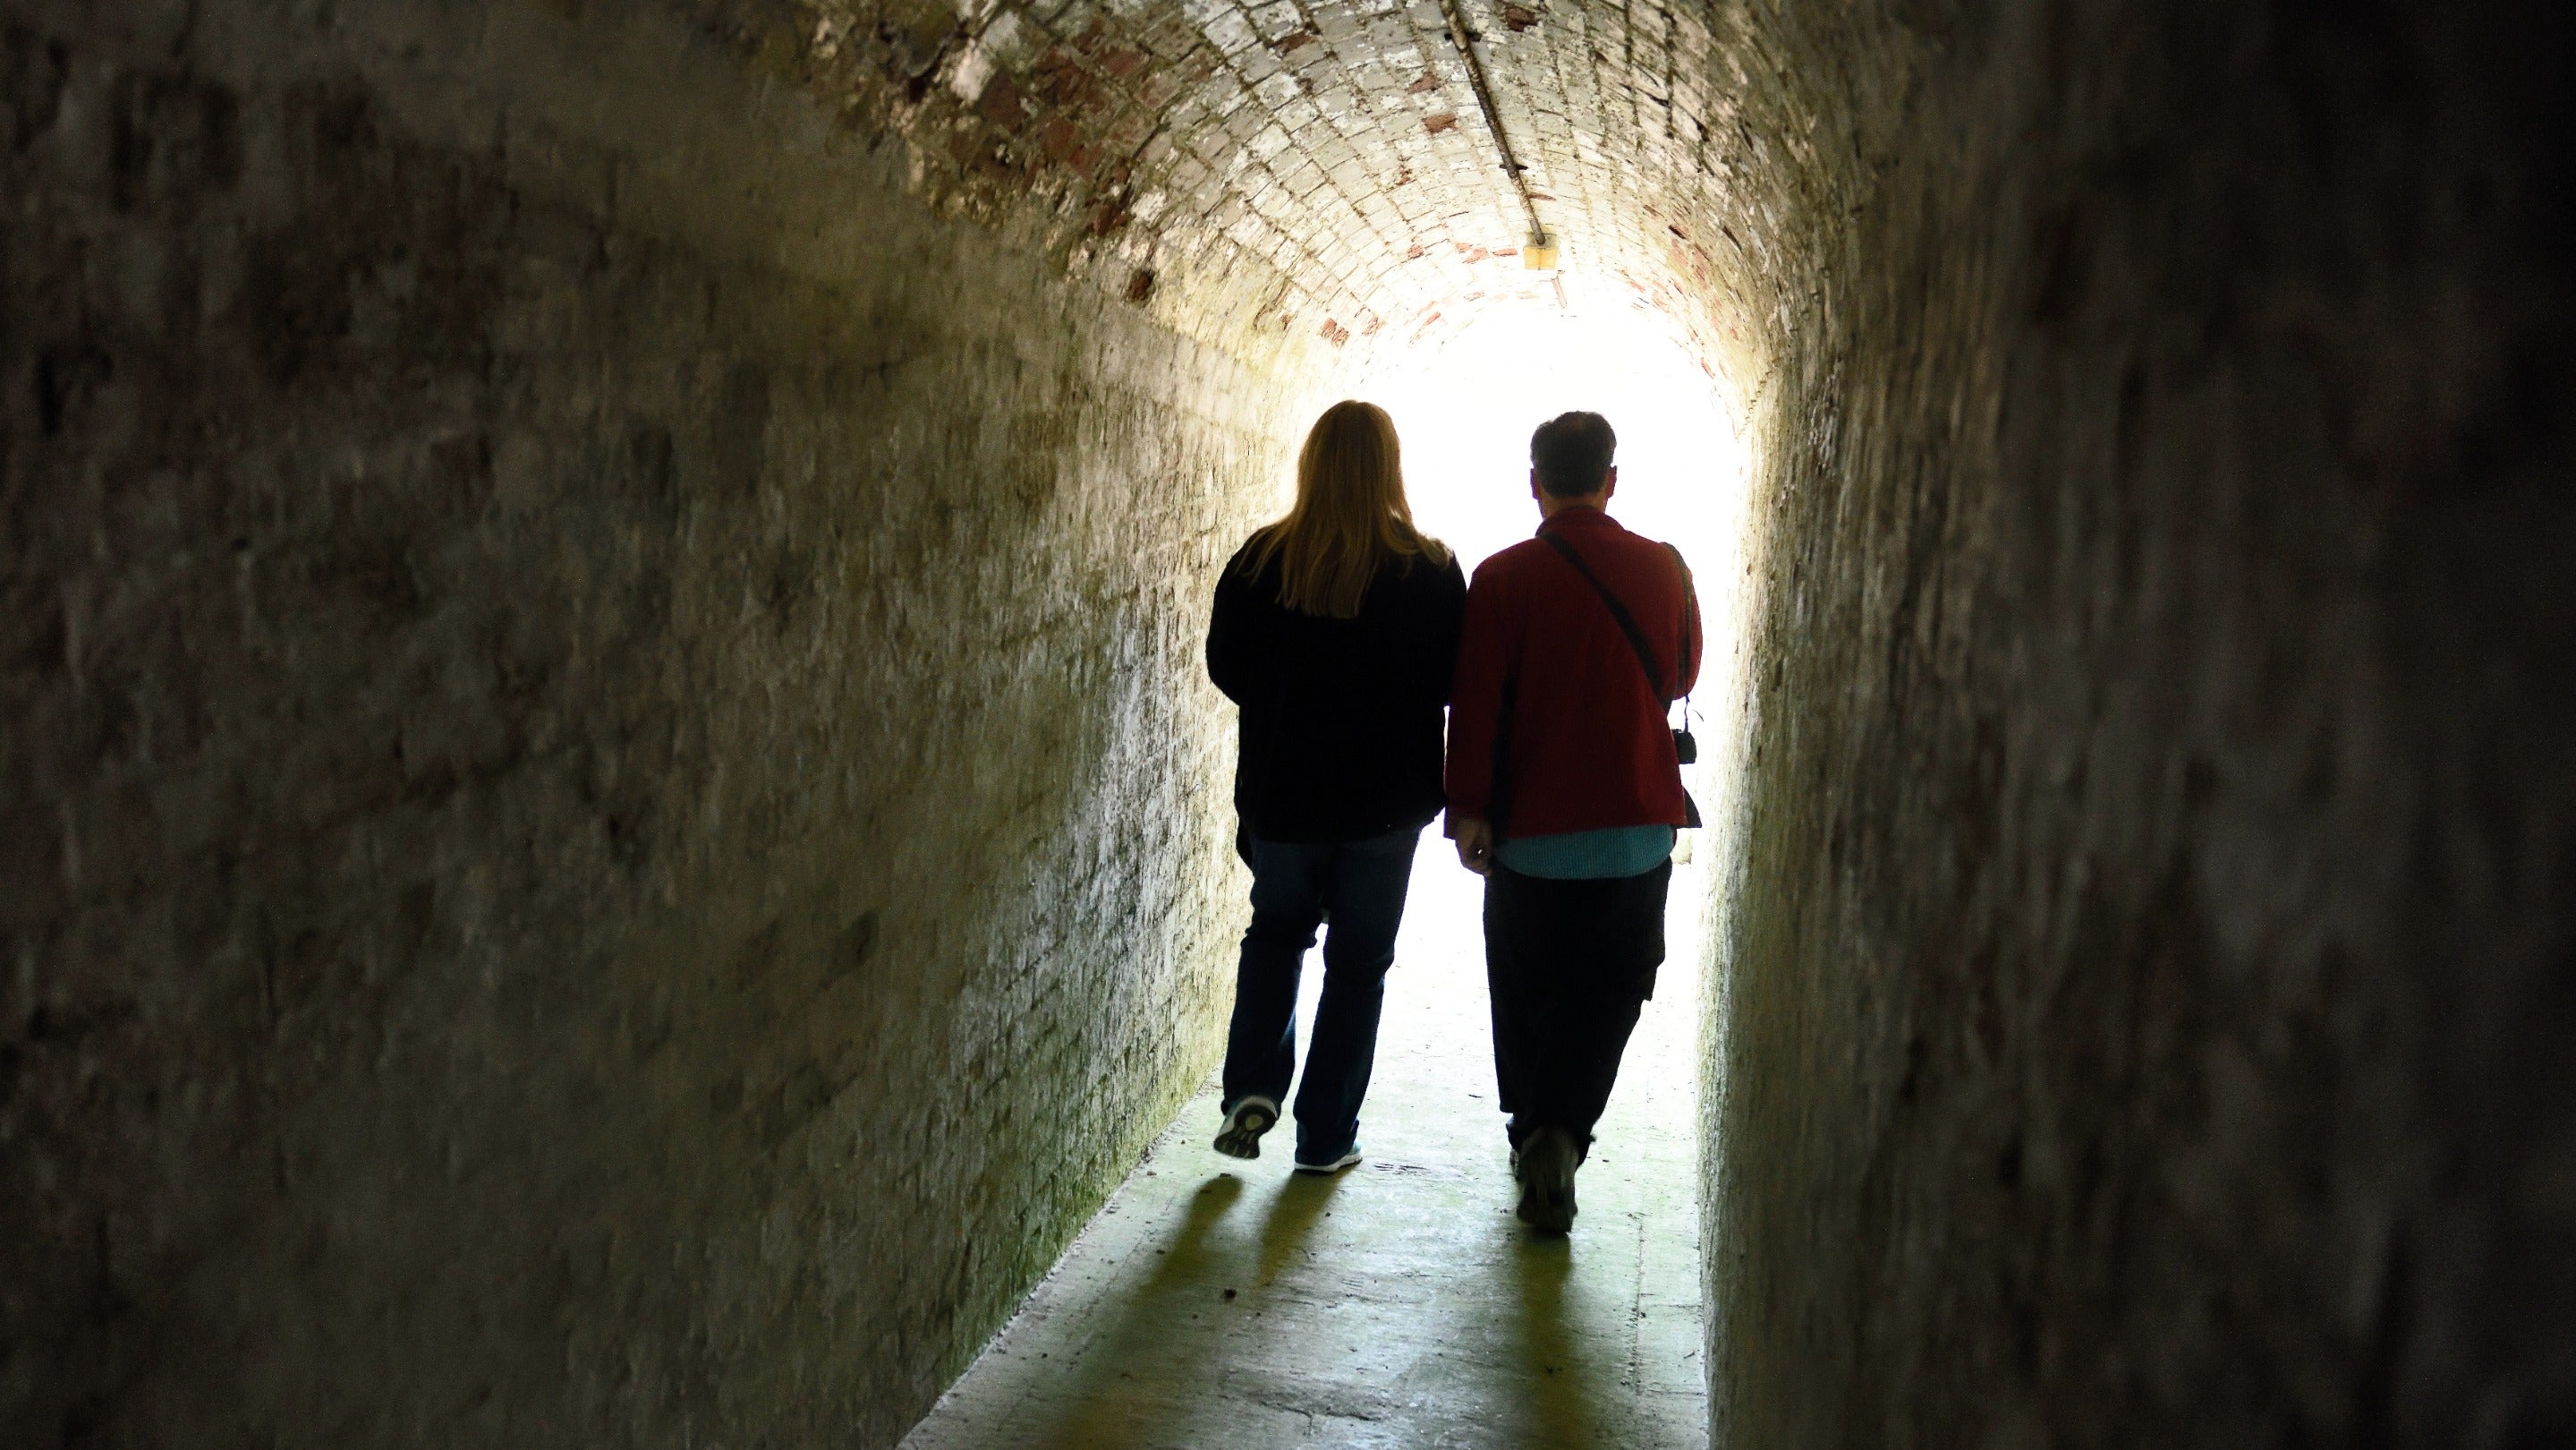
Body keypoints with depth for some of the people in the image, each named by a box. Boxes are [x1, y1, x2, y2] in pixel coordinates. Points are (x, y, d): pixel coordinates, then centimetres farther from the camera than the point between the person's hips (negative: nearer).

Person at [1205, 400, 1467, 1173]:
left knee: (1275, 932, 23)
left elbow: (1226, 668, 1)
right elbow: (1456, 682, -4)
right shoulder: (1429, 571, -11)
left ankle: (1252, 1089, 8)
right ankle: (1327, 1134, 16)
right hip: (1387, 798, -1)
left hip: (1282, 790, 1)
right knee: (1359, 961, 12)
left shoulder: (1261, 560, -8)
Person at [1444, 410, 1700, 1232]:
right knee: (1607, 995, 9)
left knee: (1527, 998, 15)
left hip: (1532, 830, -1)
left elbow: (1475, 703, -10)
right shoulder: (1663, 569, -1)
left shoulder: (1504, 578, -9)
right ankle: (1563, 1135, -7)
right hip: (1641, 826, 2)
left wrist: (1467, 810, -3)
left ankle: (1536, 1136, 22)